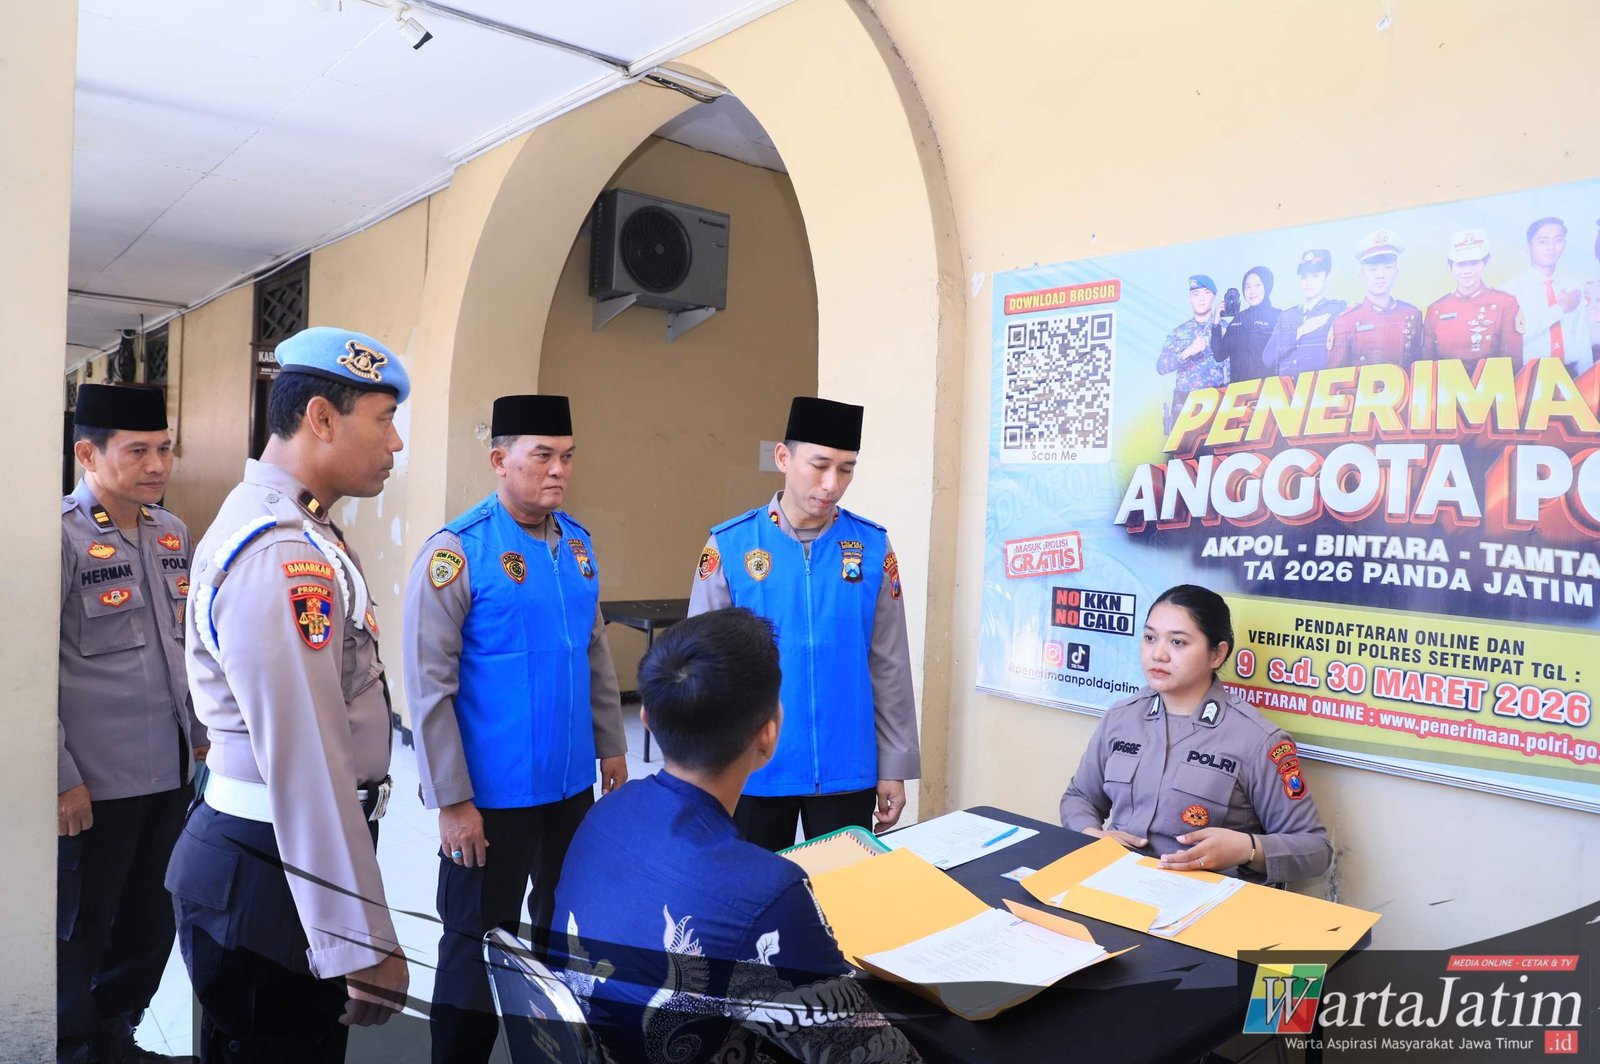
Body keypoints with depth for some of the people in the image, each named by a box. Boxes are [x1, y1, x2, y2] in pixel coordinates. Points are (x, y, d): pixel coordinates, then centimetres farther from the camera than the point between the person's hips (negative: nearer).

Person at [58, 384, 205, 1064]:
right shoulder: (60, 536, -13)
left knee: (150, 921, 17)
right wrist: (62, 779, -14)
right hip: (95, 781, -6)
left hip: (172, 772, 6)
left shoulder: (171, 532, 7)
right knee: (80, 930, 12)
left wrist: (200, 732, 16)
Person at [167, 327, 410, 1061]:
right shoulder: (280, 555, -24)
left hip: (270, 858, 10)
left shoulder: (298, 531, 10)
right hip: (270, 877, -10)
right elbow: (307, 766, -27)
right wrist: (366, 943, -22)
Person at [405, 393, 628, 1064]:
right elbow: (429, 687, -15)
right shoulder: (456, 551, -15)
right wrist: (451, 801, -14)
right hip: (491, 800, -6)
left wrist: (612, 748, 13)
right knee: (477, 951, 10)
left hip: (574, 787, 7)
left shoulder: (577, 542, 4)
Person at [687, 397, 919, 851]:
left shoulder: (873, 547, -3)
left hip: (848, 771, 1)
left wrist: (894, 766, 4)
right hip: (754, 771, -1)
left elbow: (889, 669, 2)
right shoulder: (729, 546, -8)